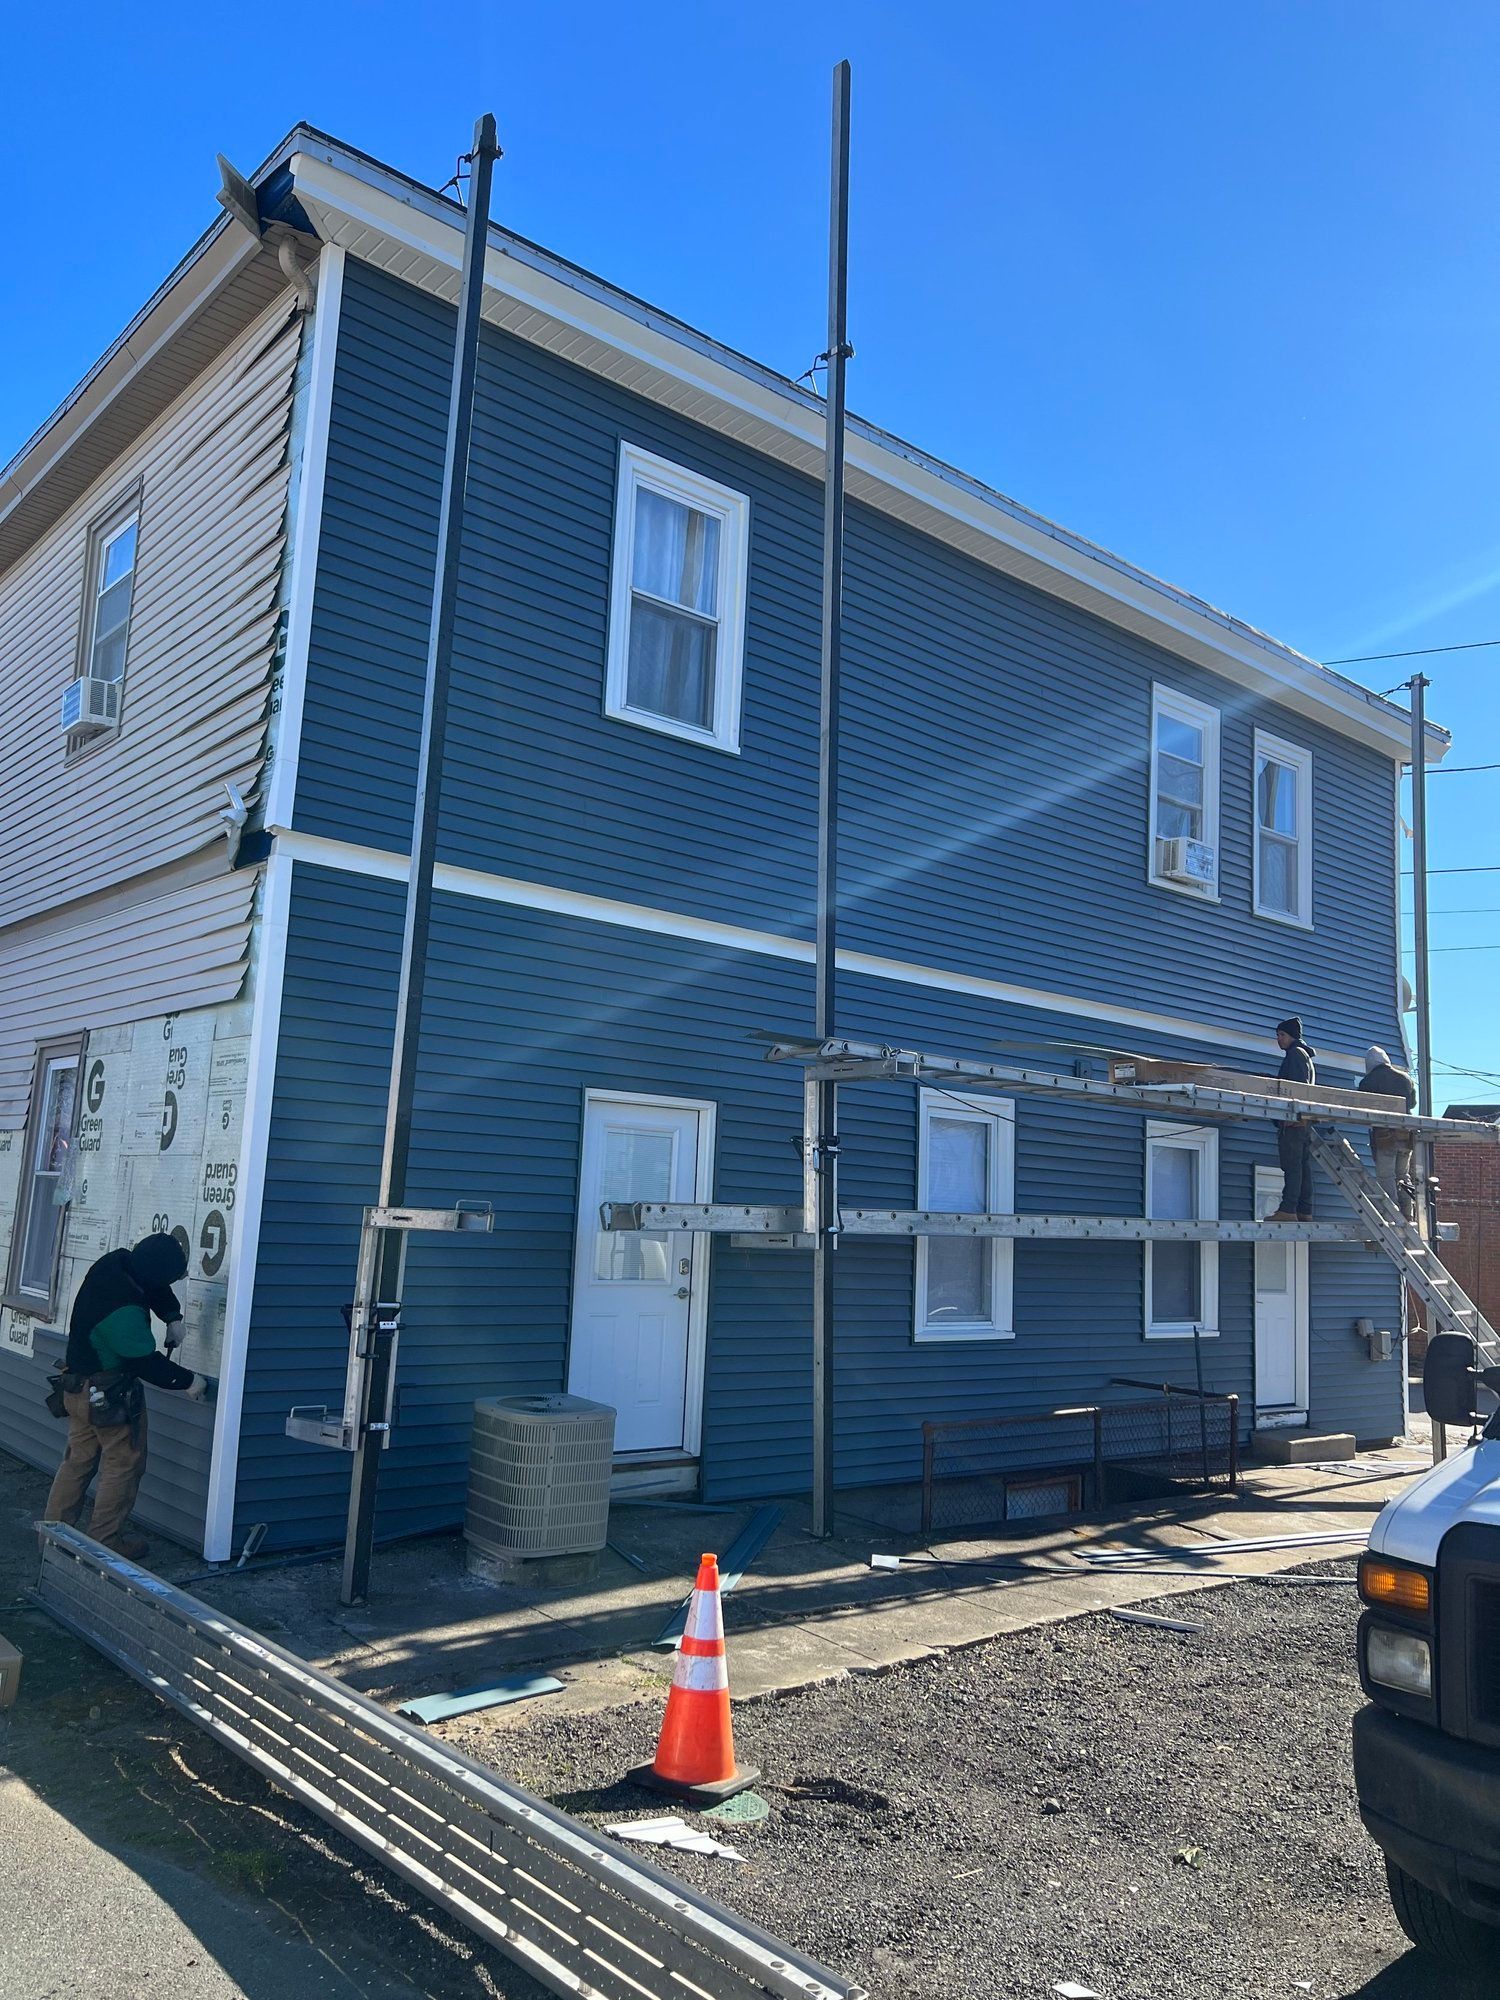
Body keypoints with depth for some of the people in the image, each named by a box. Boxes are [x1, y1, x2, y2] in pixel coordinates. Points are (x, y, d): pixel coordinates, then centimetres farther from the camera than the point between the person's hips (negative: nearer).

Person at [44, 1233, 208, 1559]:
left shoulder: (114, 1262, -7)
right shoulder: (123, 1312, -32)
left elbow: (154, 1287, 12)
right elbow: (147, 1363, -24)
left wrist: (173, 1317, -1)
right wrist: (188, 1381, -12)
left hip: (79, 1387, 9)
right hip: (110, 1395, -9)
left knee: (78, 1460, 18)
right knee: (124, 1465, 5)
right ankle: (106, 1539, 12)